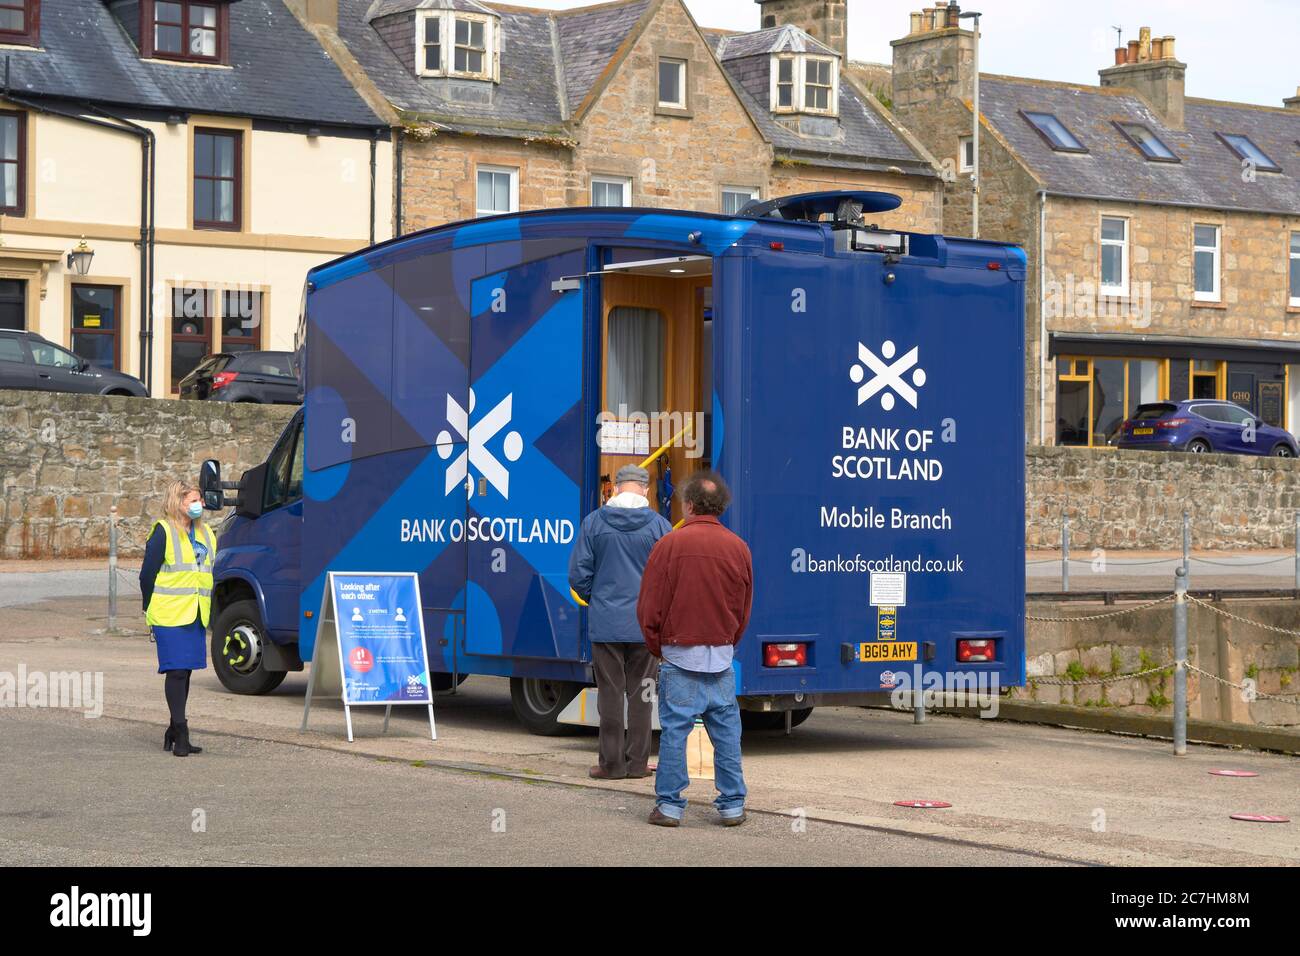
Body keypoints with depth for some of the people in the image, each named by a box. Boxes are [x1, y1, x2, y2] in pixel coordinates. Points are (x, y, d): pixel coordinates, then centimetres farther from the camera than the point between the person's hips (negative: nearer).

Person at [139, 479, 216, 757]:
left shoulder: (205, 534, 16)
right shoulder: (163, 532, -7)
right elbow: (147, 574, -5)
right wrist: (150, 609, -2)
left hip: (196, 616, 7)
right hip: (170, 616, -7)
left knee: (185, 671, 10)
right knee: (176, 671, -8)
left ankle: (175, 732, 18)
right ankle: (180, 734, -7)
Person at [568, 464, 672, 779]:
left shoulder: (594, 522, -3)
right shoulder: (658, 524, -4)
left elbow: (578, 573, 0)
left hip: (605, 622, 0)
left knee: (610, 693, 5)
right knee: (640, 693, 9)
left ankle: (612, 763, 7)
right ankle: (637, 762, 12)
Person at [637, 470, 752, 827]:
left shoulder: (670, 544, -9)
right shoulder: (738, 548, 3)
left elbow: (649, 607, -5)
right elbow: (744, 610, 12)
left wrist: (657, 648, 10)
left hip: (679, 654, -3)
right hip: (721, 657, 3)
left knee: (674, 730, 1)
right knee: (726, 731, 9)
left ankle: (670, 805, 2)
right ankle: (732, 805, 12)